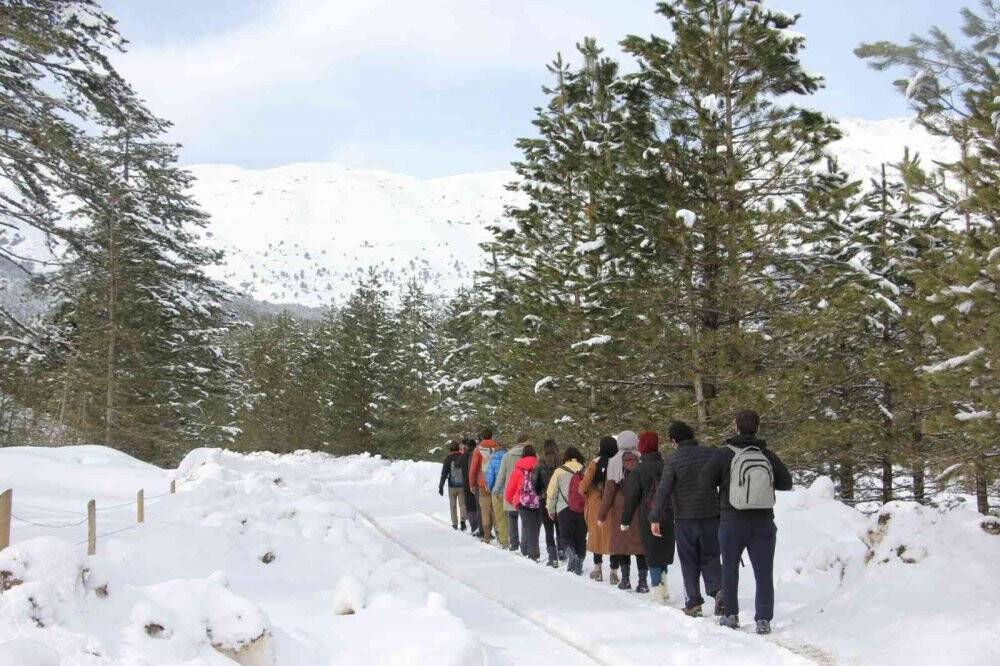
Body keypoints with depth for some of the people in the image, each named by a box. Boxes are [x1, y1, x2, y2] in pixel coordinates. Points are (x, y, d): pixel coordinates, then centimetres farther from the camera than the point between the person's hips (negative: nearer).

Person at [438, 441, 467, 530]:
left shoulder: (448, 458, -4)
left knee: (453, 505, 13)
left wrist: (441, 487, -1)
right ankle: (463, 519, -18)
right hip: (462, 486, 0)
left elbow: (444, 473, -6)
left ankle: (455, 524, 16)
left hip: (452, 486, 0)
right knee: (462, 504, 6)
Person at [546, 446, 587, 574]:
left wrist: (550, 509, 11)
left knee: (566, 536, 7)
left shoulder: (560, 471, -2)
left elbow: (551, 492, 0)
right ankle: (579, 564, 13)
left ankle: (571, 553, -19)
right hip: (584, 510, 2)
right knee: (581, 538, 12)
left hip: (565, 510, -2)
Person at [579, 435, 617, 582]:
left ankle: (598, 568, 17)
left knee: (597, 535, 15)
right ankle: (614, 571, 8)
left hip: (596, 505, 0)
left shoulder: (595, 463, -11)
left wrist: (584, 493, 12)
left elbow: (584, 485, -9)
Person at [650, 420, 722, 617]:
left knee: (689, 562, 9)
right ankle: (718, 588, -11)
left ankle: (693, 603, 7)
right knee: (710, 558, 13)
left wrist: (655, 518, -6)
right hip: (711, 516, 2)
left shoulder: (673, 460, -7)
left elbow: (663, 491, -11)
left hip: (685, 519, -2)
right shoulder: (711, 454, 1)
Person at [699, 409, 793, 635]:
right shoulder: (768, 455, -1)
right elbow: (786, 483, 6)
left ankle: (731, 615, 19)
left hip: (732, 521, -1)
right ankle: (764, 620, 0)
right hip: (764, 522, 1)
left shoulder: (724, 454, -8)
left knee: (730, 568, 15)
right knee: (764, 572, 5)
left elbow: (704, 481, -5)